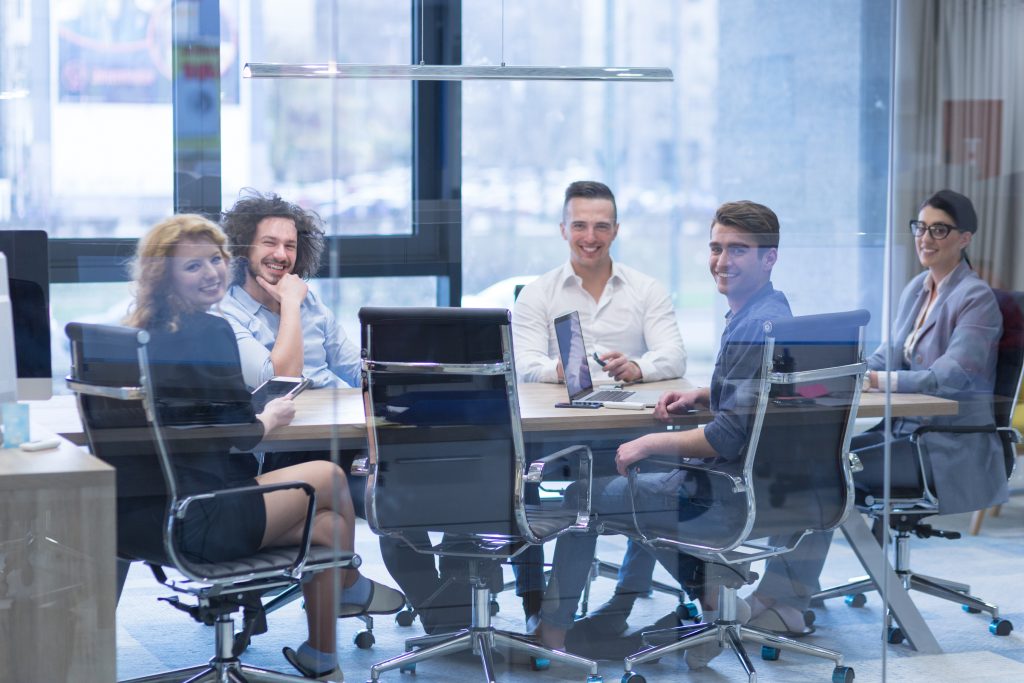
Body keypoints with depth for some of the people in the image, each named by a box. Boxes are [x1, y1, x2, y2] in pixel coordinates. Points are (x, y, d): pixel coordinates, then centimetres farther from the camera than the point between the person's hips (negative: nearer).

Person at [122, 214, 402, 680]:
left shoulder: (140, 332, 10)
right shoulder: (208, 332, -15)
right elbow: (240, 434, -14)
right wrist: (270, 419, 6)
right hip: (197, 521, -8)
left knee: (327, 527, 18)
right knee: (331, 476, 15)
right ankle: (350, 587, 40)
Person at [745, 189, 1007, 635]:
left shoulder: (976, 299, -11)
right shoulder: (916, 290, 14)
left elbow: (951, 376, -22)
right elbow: (888, 356, 15)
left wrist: (881, 380, -29)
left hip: (948, 450, -7)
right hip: (906, 430, 7)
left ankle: (785, 606, -20)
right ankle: (781, 597, -19)